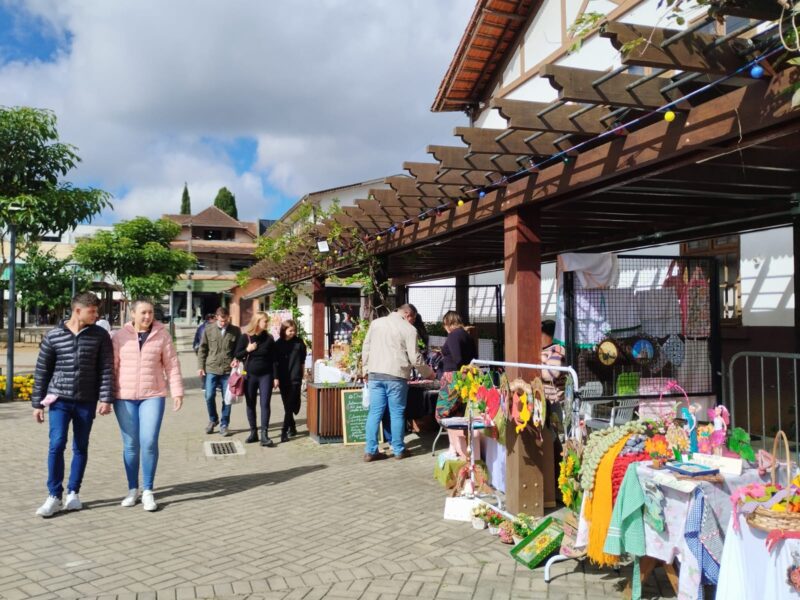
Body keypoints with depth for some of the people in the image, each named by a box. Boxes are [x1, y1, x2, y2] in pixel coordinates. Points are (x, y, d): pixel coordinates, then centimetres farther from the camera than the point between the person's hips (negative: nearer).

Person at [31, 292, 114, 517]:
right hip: (59, 399, -1)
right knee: (56, 445, -8)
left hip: (86, 401, 1)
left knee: (81, 448, 8)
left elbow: (106, 369, -1)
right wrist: (37, 403, 5)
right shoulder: (53, 335, -1)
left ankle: (73, 493, 20)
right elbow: (42, 371, 5)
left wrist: (105, 399, -9)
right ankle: (54, 496, 2)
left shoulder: (100, 335, 0)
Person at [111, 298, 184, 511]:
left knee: (149, 443, -8)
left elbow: (172, 365, 2)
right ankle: (132, 489, 21)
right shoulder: (120, 336, 2)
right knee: (130, 444, 7)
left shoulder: (162, 334, 1)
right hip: (124, 397, 1)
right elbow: (111, 367, 3)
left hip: (153, 396, -1)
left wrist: (177, 392, -3)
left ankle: (148, 491, 5)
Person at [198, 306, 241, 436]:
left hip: (228, 370, 0)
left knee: (227, 399, 5)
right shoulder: (208, 330, 2)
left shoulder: (235, 331, 1)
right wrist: (201, 367, 2)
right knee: (209, 396, -1)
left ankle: (224, 425, 17)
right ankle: (213, 419, 23)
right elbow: (202, 349, 6)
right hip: (211, 369, 0)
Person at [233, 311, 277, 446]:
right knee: (250, 405, 9)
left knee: (265, 404, -5)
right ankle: (253, 432, 20)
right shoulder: (245, 337, -2)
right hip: (250, 376, 1)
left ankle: (264, 435, -7)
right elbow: (236, 355, 3)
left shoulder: (269, 338, 1)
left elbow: (273, 358, 4)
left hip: (265, 376, 0)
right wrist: (247, 350, -16)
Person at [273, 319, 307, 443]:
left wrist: (303, 375, 7)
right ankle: (292, 427, 23)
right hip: (283, 378, 2)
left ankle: (284, 431, -7)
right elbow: (275, 362, 4)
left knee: (290, 405, -7)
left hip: (295, 378, -2)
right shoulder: (278, 344, 4)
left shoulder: (299, 342, 3)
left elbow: (303, 361, 8)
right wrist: (276, 377, -2)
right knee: (287, 405, 8)